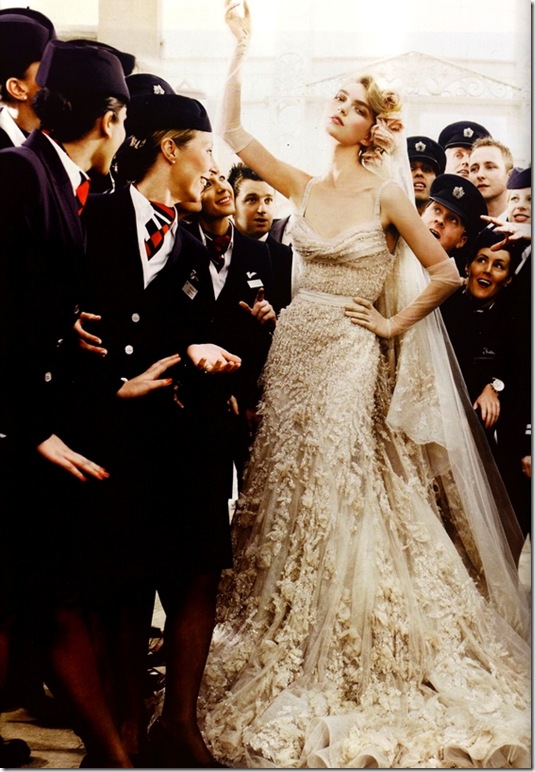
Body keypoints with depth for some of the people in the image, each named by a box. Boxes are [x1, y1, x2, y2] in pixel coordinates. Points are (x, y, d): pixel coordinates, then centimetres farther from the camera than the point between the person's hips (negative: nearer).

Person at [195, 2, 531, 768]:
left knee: (341, 507, -2)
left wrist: (393, 323, -3)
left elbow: (445, 273, -3)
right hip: (294, 352, 5)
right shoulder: (306, 187, 7)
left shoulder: (385, 195, -5)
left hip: (349, 361, -5)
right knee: (287, 503, 9)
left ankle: (350, 666, 12)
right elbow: (232, 132, 5)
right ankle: (288, 657, 24)